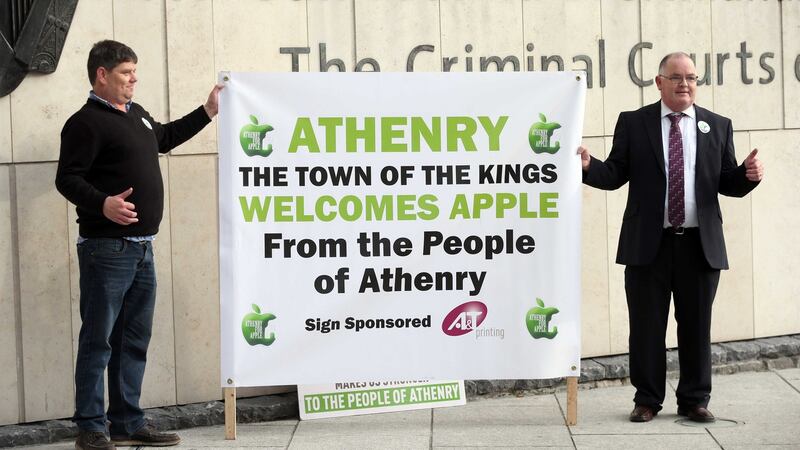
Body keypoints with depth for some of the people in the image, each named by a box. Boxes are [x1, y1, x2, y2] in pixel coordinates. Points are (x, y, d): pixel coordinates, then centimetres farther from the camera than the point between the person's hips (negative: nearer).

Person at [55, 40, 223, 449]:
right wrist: (103, 203, -32)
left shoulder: (137, 115, 18)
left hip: (141, 248, 9)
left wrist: (208, 111, 34)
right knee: (98, 340, -3)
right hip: (106, 249, -9)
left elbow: (165, 138, 37)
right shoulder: (86, 123, -10)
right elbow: (67, 179, -16)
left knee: (134, 340, 12)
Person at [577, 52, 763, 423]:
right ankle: (647, 400, 17)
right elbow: (615, 175, 1)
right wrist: (588, 166, -18)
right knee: (646, 327, 5)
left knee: (696, 326, 7)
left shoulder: (718, 127, 9)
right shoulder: (633, 123, 5)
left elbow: (727, 184, 9)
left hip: (700, 245, 1)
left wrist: (748, 174, -11)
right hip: (648, 243, -1)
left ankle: (694, 400, 19)